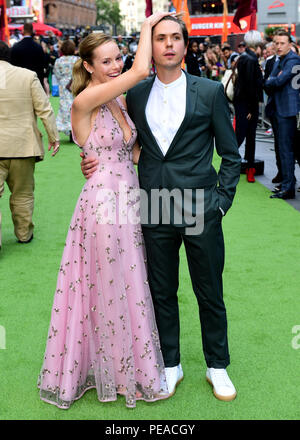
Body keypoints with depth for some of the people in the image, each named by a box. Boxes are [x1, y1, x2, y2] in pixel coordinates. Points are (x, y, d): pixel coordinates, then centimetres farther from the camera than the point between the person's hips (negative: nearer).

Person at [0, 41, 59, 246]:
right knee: (22, 194, 14)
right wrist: (54, 136, 7)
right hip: (23, 145, 2)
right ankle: (24, 234, 28)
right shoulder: (28, 76, -2)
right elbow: (45, 110, -2)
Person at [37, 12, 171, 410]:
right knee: (109, 290, 8)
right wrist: (147, 25, -7)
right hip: (103, 203, -7)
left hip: (130, 201, 7)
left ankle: (129, 366, 34)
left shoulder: (121, 100, 9)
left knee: (129, 289, 16)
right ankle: (114, 373, 27)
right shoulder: (84, 101, -14)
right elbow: (142, 70, -21)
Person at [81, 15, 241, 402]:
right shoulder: (136, 94, 7)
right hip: (154, 210, 2)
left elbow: (231, 154, 4)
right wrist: (97, 162, -4)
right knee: (162, 292, 13)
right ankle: (171, 365, 32)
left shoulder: (210, 91, 0)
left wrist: (222, 200, -4)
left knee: (210, 293, 9)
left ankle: (217, 367, 29)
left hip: (201, 210, -2)